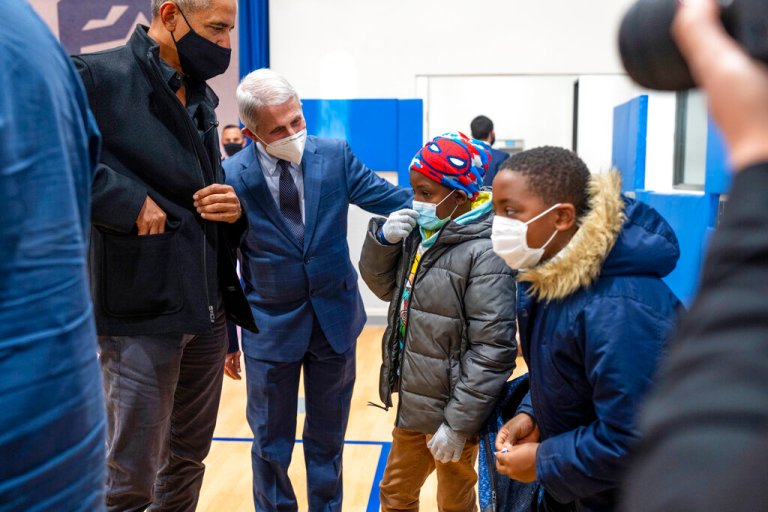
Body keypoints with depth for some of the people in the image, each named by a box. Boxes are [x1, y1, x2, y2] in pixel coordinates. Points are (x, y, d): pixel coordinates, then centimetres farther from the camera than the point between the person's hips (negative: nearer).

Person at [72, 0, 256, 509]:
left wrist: (234, 208, 1)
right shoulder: (97, 77, -10)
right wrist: (129, 202, -22)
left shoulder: (202, 98, 14)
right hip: (141, 314, -7)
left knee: (188, 458, 20)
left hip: (207, 312, 7)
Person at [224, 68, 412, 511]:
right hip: (271, 326, -1)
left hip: (335, 317, 2)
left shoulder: (335, 155, -8)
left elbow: (392, 199, -6)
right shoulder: (232, 177, -12)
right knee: (271, 442, 15)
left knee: (328, 437, 20)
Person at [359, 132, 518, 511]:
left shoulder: (483, 254, -23)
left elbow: (493, 349, -24)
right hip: (414, 405, 7)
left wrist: (459, 423, -21)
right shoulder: (421, 232, 1)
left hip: (449, 413, -7)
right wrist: (383, 240, -6)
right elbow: (384, 287, 13)